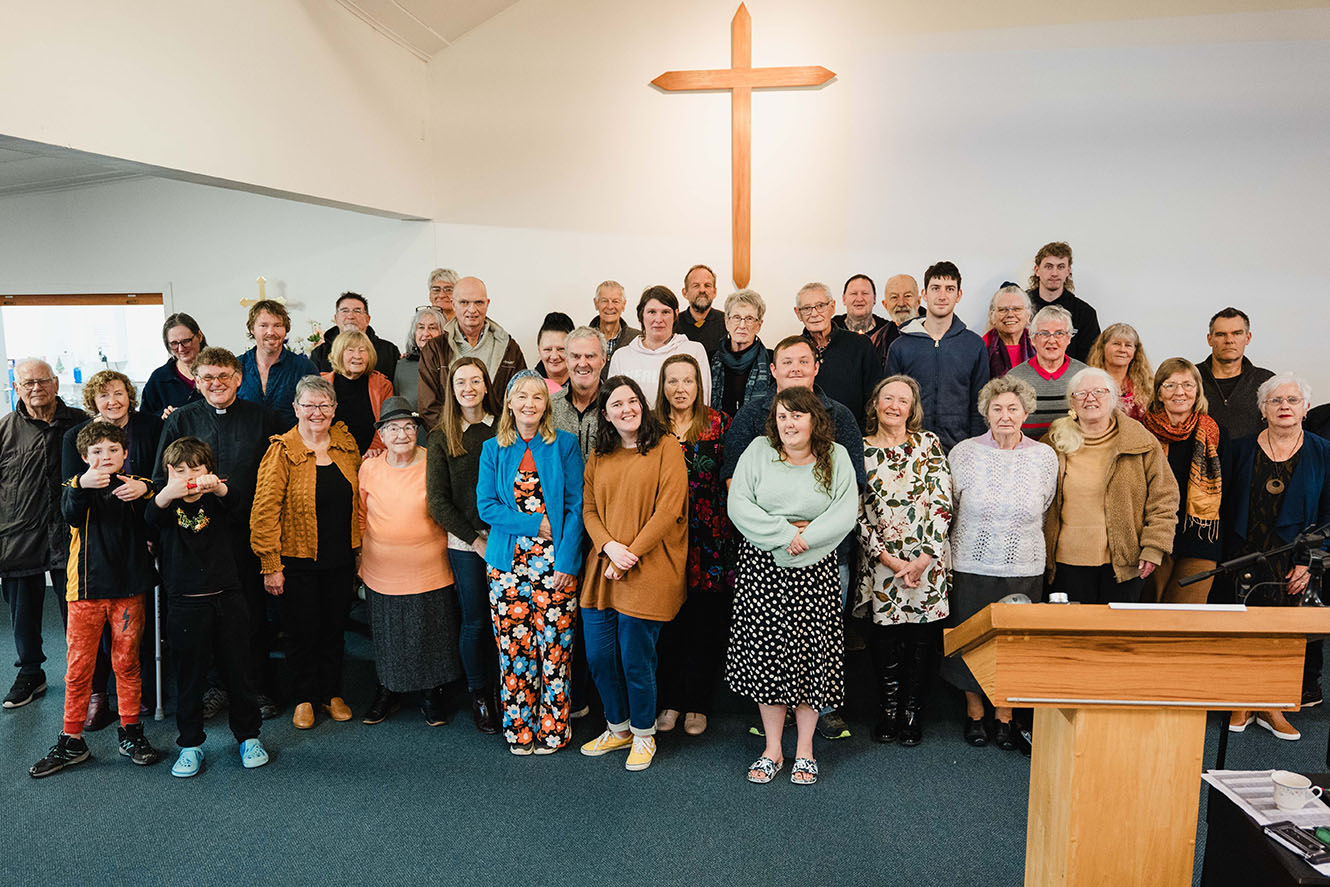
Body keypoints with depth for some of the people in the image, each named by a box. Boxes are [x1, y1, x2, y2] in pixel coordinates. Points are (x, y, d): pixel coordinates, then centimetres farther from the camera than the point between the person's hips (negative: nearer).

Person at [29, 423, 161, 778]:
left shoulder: (134, 486, 5)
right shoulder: (77, 487, 3)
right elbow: (71, 513, -20)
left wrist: (145, 491, -35)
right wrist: (82, 485, -40)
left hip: (128, 589, 0)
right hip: (86, 589, 0)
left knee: (127, 662, 9)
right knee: (78, 667, 6)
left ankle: (131, 733, 21)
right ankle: (71, 741, 18)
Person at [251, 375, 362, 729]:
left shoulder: (347, 444, 2)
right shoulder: (282, 451, -11)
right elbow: (265, 511, -11)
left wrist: (360, 550, 10)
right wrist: (270, 565, -13)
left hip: (341, 558, 4)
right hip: (298, 559, -3)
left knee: (335, 627, 14)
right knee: (302, 630, 8)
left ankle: (332, 692, 31)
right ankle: (305, 697, 27)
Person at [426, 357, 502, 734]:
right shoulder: (441, 437, 2)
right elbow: (438, 501, -1)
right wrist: (476, 539, -7)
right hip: (464, 543, 0)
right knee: (476, 622, 7)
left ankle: (502, 691, 22)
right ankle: (479, 696, 25)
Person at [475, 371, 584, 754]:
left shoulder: (565, 445, 2)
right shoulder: (493, 449, 7)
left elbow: (576, 507, -3)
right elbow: (486, 506, 0)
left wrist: (567, 560, -11)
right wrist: (535, 524, -10)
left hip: (555, 563, -1)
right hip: (508, 563, 2)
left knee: (554, 647, 2)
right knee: (513, 648, 6)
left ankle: (552, 728, 18)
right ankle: (518, 728, 22)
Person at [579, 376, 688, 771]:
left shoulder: (666, 447, -4)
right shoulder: (598, 456, 12)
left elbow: (668, 510, -12)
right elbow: (589, 509, 9)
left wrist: (630, 554, -14)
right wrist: (610, 546, -10)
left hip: (646, 573, -5)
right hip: (601, 569, 5)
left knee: (635, 660, 2)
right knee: (599, 657, 10)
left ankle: (643, 734, 27)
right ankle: (618, 727, 34)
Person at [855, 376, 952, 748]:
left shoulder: (928, 443, 4)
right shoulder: (860, 450, 3)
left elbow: (942, 503, -2)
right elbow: (857, 515, -1)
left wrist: (924, 558, -10)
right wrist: (889, 559, -9)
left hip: (928, 562, 0)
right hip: (880, 562, 0)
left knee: (923, 636, 5)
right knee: (883, 637, 2)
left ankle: (913, 712, 21)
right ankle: (888, 710, 21)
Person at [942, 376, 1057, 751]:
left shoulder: (1045, 457, 1)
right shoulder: (964, 453, -4)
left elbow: (1043, 511, 13)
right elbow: (950, 510, 6)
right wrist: (974, 541, 9)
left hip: (1023, 569, 1)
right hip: (972, 567, -1)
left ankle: (1004, 716, 26)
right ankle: (974, 711, 26)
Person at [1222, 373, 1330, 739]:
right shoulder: (1239, 449, 4)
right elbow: (1222, 506, 5)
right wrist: (1226, 557, -2)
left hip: (1295, 565, 0)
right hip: (1245, 559, 0)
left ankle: (1272, 709, 17)